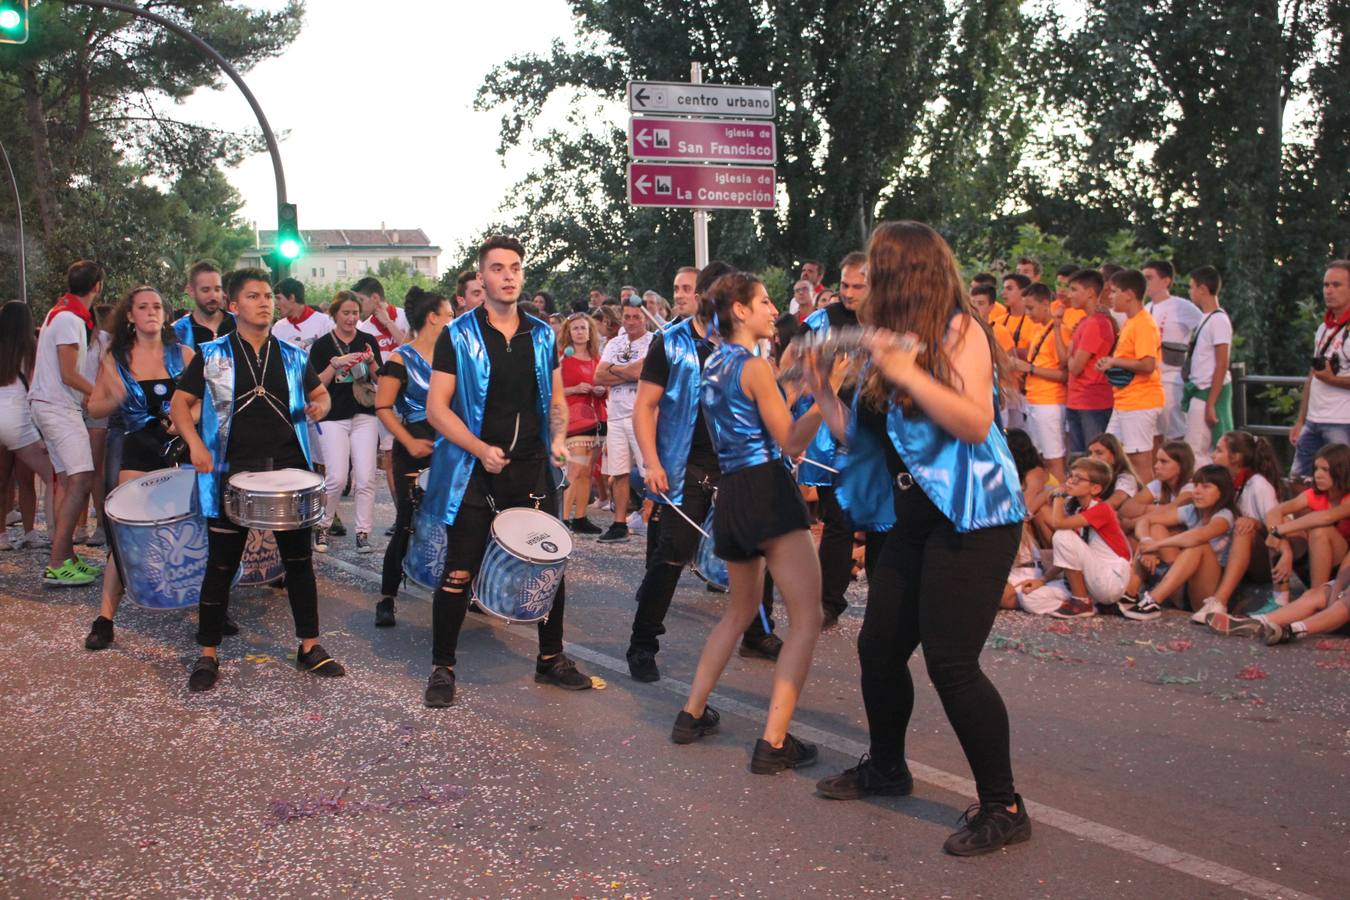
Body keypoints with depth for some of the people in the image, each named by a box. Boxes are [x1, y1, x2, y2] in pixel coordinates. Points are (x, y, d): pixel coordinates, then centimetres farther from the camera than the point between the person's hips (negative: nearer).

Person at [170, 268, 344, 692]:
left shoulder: (292, 355, 9)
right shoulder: (212, 355, 2)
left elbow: (319, 392, 21)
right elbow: (180, 402, 2)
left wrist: (319, 407, -3)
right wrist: (196, 443, -14)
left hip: (289, 468, 3)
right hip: (232, 472, -3)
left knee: (299, 560, 9)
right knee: (222, 565, 4)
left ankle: (309, 647, 21)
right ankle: (207, 655, 16)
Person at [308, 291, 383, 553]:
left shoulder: (368, 341, 8)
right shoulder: (322, 345, 0)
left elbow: (380, 380, 8)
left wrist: (371, 362, -11)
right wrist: (336, 364, -15)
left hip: (364, 416, 2)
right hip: (333, 418, -2)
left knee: (365, 478, -3)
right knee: (337, 479, -9)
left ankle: (363, 533, 6)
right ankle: (322, 526, 13)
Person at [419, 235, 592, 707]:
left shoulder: (542, 336, 9)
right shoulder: (458, 337, -3)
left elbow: (556, 401, 17)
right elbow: (437, 407, -7)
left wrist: (558, 439, -3)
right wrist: (482, 449, -20)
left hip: (532, 470, 4)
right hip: (474, 473, -3)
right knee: (460, 573, 2)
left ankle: (551, 659, 25)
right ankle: (442, 668, 17)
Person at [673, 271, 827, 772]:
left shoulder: (714, 365, 15)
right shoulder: (755, 366, -10)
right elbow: (790, 443, -10)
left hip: (730, 494, 9)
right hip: (768, 491, -9)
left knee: (741, 611, 26)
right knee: (807, 619, -6)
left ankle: (692, 714, 27)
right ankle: (773, 744, -12)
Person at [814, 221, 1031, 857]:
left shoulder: (960, 330, -8)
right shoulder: (893, 340, 14)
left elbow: (975, 423, -22)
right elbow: (861, 436, 15)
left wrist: (907, 372, -23)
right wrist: (822, 393, 7)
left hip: (970, 520, -8)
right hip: (913, 521, 8)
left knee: (950, 662, -11)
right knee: (878, 648, 11)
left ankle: (1003, 807, 4)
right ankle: (885, 765, 35)